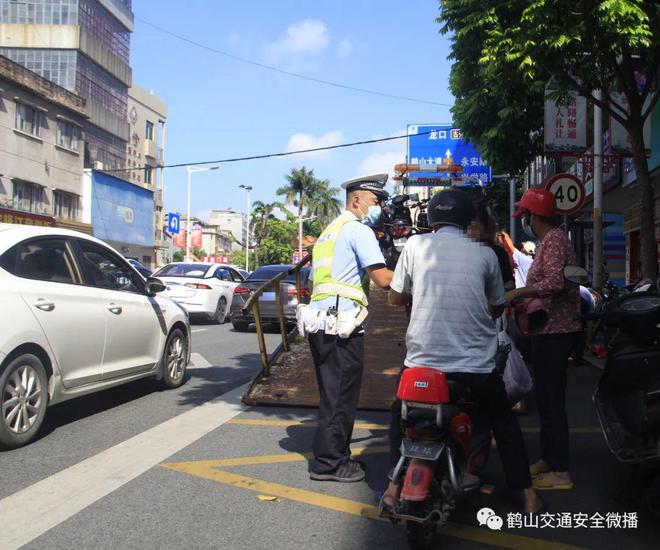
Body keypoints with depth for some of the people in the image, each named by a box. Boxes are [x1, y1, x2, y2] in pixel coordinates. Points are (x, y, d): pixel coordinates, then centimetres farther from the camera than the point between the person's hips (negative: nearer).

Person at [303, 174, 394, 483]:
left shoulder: (329, 231, 24)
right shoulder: (359, 229, -6)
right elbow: (382, 279, -14)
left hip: (320, 322, 10)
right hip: (342, 324, -10)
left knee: (333, 394, 16)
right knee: (341, 395, -3)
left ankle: (334, 455, 24)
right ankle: (329, 462, 3)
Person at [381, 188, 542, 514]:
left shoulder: (415, 245, 1)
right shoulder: (484, 254, 3)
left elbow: (395, 298, 8)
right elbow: (497, 308, 14)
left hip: (423, 359, 0)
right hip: (476, 363, 1)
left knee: (401, 414, 25)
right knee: (504, 423, 22)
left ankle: (395, 487, 19)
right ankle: (527, 495, 21)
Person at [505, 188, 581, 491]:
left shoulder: (554, 239, -14)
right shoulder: (549, 240, 17)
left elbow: (555, 283, -28)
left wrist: (518, 292, -20)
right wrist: (526, 300, 18)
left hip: (555, 332, -11)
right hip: (549, 331, 11)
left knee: (552, 400, -6)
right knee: (546, 398, 17)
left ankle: (560, 471, 0)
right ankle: (548, 459, 27)